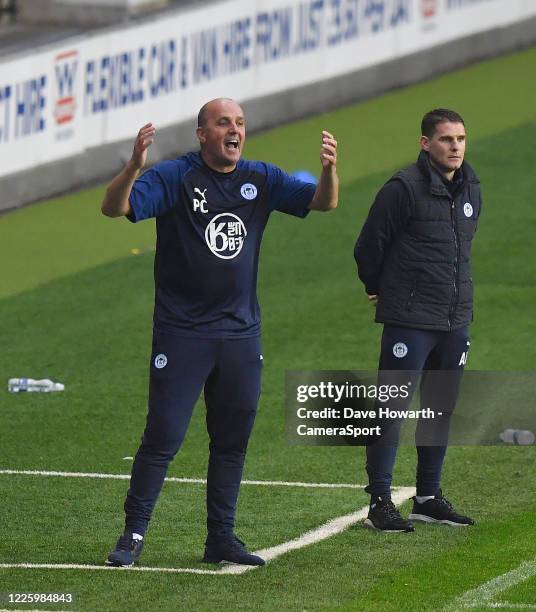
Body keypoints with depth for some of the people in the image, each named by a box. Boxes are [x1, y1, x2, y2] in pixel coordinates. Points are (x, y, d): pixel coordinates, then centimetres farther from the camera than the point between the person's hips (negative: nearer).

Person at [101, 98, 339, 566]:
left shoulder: (261, 180, 6)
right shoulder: (174, 177, -8)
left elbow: (323, 202, 1)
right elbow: (114, 208, -19)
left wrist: (329, 170, -22)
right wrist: (134, 167, -39)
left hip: (241, 333, 5)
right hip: (182, 332, -5)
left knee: (233, 439, 10)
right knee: (164, 436, -7)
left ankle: (221, 537, 19)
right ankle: (134, 534, 1)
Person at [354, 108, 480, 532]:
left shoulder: (470, 188, 10)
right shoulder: (404, 188, -13)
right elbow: (369, 246, -6)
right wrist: (379, 291, 7)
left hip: (455, 319, 7)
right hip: (409, 321, -7)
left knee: (441, 409, 13)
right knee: (392, 409, -6)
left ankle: (429, 498, 22)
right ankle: (380, 502, -3)